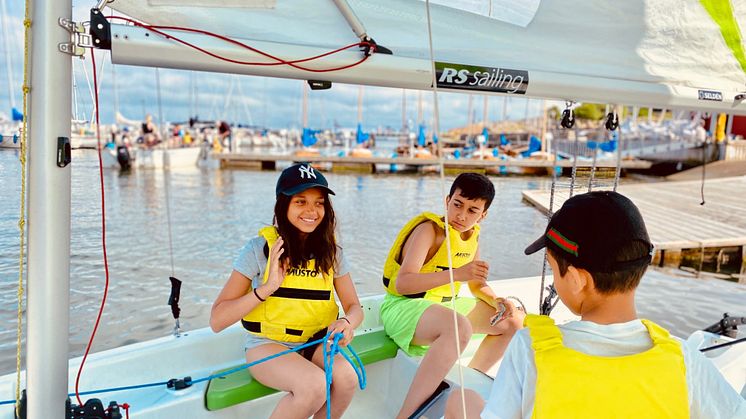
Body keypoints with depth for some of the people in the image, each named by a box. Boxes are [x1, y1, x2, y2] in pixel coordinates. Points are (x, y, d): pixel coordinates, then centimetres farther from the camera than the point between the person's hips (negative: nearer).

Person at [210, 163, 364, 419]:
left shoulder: (331, 252, 0)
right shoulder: (260, 248, -11)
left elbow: (354, 307, 3)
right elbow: (217, 321, -13)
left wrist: (347, 323, -21)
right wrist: (267, 287, -24)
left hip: (315, 342, 4)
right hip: (268, 343, -3)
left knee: (347, 377, -28)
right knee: (314, 385, -32)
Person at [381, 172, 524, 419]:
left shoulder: (472, 235, 6)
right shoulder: (429, 229, -18)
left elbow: (477, 285, 17)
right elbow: (402, 283, -31)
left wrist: (496, 301, -5)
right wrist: (456, 274, -39)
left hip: (445, 305, 9)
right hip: (403, 306, -9)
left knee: (513, 321, 9)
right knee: (460, 327, -38)